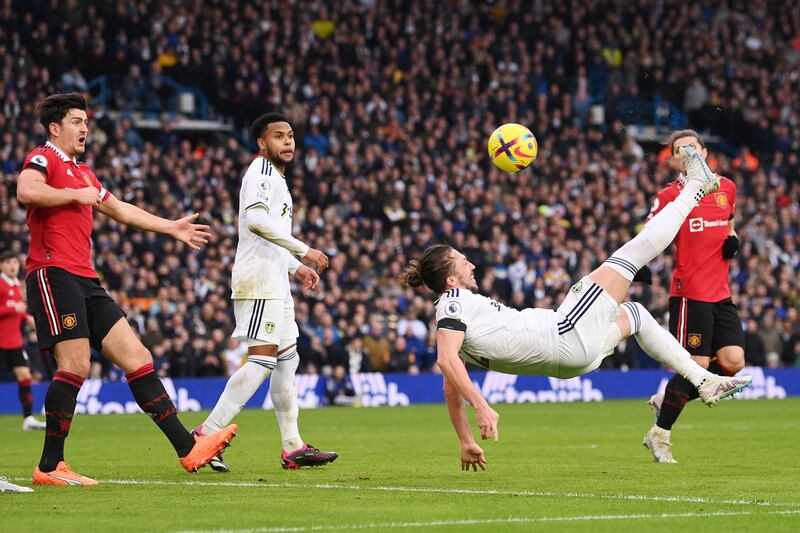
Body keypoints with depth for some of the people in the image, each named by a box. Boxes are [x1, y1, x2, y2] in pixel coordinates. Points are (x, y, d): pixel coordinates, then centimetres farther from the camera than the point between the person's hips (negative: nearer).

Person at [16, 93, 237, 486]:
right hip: (54, 273, -9)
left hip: (84, 280, 9)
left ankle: (187, 449, 1)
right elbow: (26, 191, -23)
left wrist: (171, 227, 42)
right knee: (75, 365, -17)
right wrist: (75, 195, -10)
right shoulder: (43, 158, 0)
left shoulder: (82, 173, 28)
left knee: (137, 358, 3)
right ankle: (50, 466, -12)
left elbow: (119, 209, 39)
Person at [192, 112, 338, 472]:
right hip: (260, 281, -11)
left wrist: (295, 267, 23)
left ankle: (292, 447, 12)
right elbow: (256, 219, -25)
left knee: (287, 358, 10)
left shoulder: (275, 177, 25)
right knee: (262, 359, -15)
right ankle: (209, 432, -17)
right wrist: (303, 250, -23)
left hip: (275, 283, 11)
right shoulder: (262, 171, -8)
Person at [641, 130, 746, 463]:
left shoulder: (727, 188, 12)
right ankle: (659, 435, 8)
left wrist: (732, 240, 6)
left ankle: (666, 401, 15)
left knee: (733, 362, -5)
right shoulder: (670, 195, -4)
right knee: (697, 365, -9)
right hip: (690, 294, -6)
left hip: (720, 294, 6)